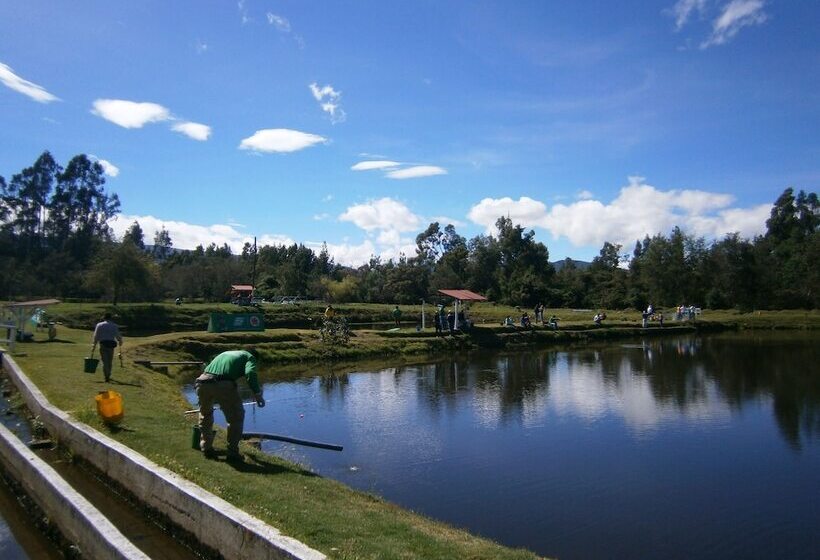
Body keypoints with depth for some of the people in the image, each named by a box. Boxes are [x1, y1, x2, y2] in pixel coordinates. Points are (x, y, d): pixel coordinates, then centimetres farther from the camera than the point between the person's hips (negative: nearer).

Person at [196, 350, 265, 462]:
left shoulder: (225, 353, 36)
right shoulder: (250, 357, 19)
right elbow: (250, 373, -5)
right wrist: (257, 394, -3)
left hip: (203, 382, 5)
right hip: (223, 385, -5)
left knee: (205, 414, 31)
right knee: (236, 418, 15)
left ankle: (206, 448, 36)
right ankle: (232, 453, 19)